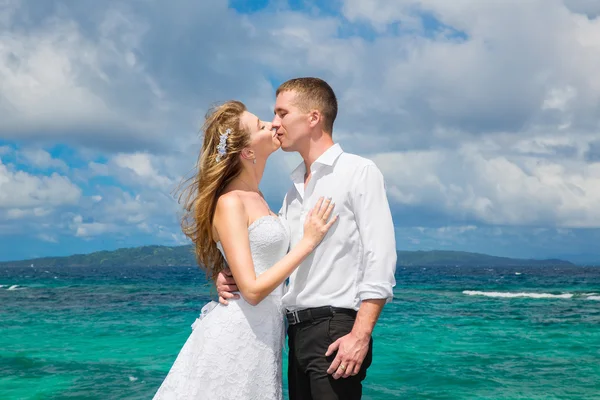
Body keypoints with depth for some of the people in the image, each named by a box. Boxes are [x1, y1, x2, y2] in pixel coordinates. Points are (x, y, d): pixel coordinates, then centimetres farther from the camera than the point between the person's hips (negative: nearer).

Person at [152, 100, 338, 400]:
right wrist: (307, 242, -16)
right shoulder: (230, 203, -15)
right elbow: (252, 290, -20)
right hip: (237, 335, -8)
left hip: (262, 337, 8)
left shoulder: (255, 197, 11)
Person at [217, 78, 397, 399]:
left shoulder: (359, 172, -4)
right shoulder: (295, 188, 18)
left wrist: (360, 336, -20)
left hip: (335, 329, -7)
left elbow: (380, 261, -13)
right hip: (297, 331, 7)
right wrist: (232, 276, -2)